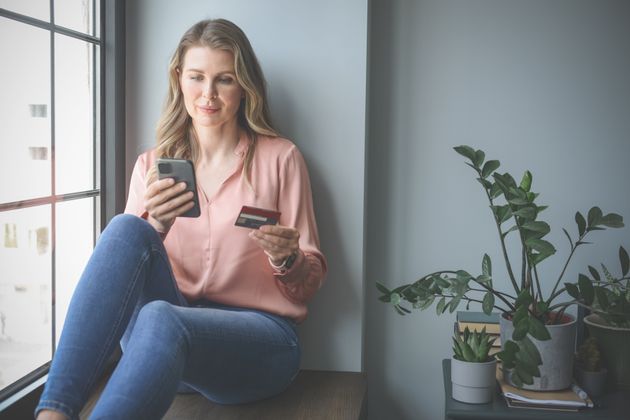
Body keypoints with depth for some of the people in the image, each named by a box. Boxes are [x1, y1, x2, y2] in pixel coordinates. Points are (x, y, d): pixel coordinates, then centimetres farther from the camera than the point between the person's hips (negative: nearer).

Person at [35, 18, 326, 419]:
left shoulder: (280, 157, 5)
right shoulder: (152, 164, 12)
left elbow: (309, 284, 7)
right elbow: (126, 264, 3)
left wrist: (287, 259, -16)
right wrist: (154, 227, -17)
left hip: (259, 336, -3)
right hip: (164, 325, 3)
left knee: (160, 318, -38)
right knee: (127, 228, -27)